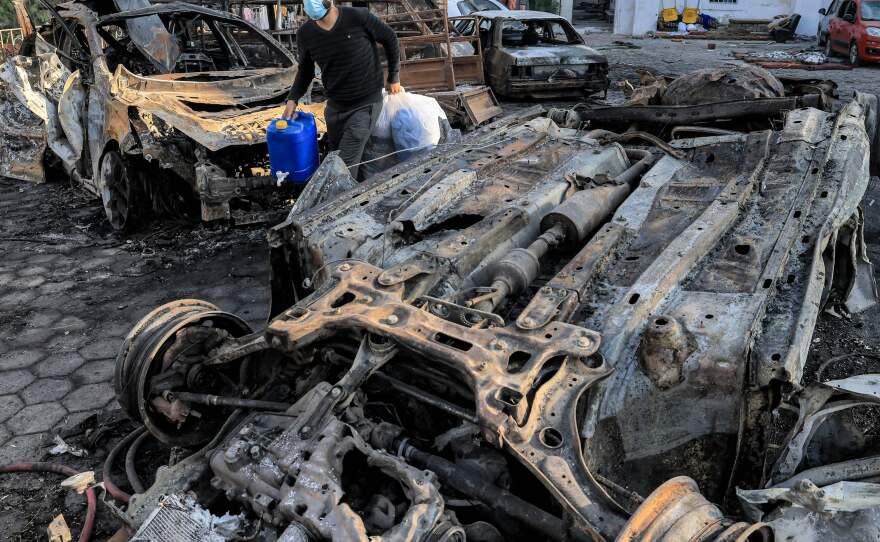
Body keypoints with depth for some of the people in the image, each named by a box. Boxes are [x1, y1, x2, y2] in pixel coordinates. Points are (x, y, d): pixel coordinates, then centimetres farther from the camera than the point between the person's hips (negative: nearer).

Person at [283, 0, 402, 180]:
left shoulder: (358, 17, -18)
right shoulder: (305, 34, -6)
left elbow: (389, 39, -2)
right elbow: (305, 69, 12)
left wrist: (394, 78, 4)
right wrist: (293, 99, -2)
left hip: (365, 104, -5)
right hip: (334, 106, 5)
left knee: (345, 165, -16)